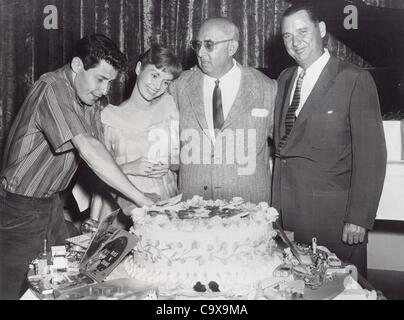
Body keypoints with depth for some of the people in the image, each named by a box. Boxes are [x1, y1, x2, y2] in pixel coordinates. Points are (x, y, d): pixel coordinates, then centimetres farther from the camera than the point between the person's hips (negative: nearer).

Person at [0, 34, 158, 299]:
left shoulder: (92, 99, 3)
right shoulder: (52, 89, -24)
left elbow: (97, 155, 0)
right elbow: (87, 149, -34)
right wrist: (141, 199, -34)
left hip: (53, 203, 8)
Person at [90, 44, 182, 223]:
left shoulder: (168, 106, 7)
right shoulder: (109, 117, 0)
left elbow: (178, 162, 12)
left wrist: (168, 167, -7)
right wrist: (128, 168, -12)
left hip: (165, 202, 1)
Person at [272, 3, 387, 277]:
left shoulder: (355, 80, -7)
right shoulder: (285, 79, 11)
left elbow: (370, 156, -10)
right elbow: (281, 145, 11)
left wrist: (359, 219, -13)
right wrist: (276, 206, 6)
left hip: (333, 218, -5)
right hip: (288, 213, 5)